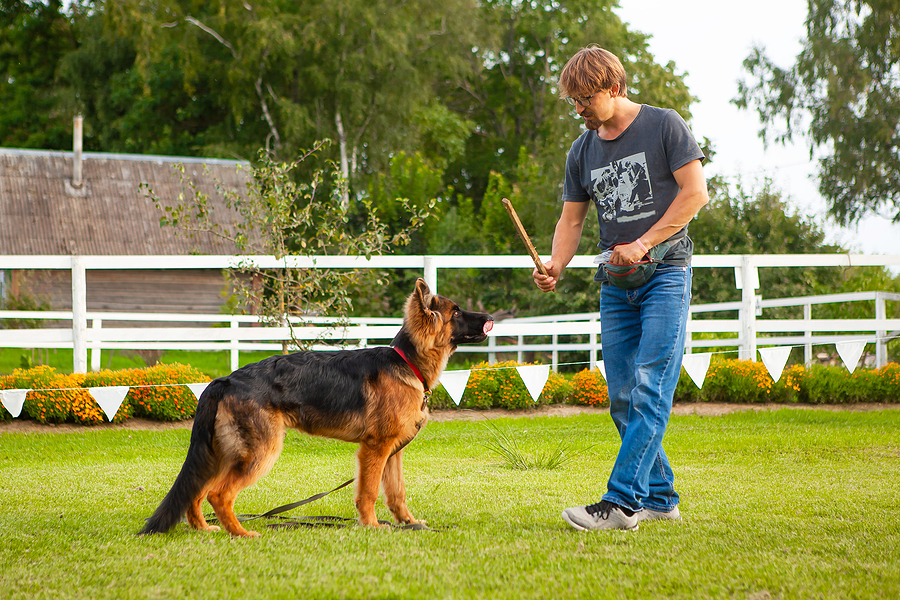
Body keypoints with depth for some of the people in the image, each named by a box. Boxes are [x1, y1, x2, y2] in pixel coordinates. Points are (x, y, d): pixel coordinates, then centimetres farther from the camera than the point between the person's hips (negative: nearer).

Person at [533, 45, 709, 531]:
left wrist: (643, 244, -14)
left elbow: (695, 191, -9)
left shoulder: (664, 126, -4)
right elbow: (571, 219, 14)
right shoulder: (582, 152, 12)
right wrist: (555, 265, -6)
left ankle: (621, 501, -20)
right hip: (615, 284, 6)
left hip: (665, 272, -6)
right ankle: (659, 497, 13)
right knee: (623, 399, 4)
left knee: (651, 389, -14)